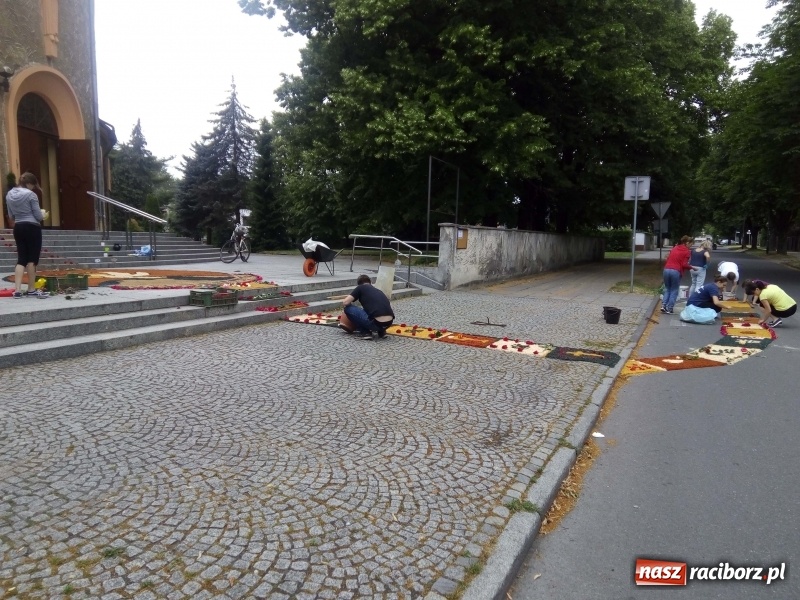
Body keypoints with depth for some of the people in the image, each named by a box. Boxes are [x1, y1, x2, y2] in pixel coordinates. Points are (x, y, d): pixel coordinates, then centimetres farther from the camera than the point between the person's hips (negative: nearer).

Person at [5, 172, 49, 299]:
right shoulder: (31, 194, -11)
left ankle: (17, 290, 1)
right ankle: (31, 290, 5)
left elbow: (11, 216, 15)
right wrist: (43, 214, 11)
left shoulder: (9, 194, 9)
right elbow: (38, 216, -10)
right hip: (32, 228, -7)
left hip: (18, 228, 7)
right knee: (32, 259, 0)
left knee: (21, 259, 9)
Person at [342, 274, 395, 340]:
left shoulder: (360, 288, 11)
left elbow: (345, 302, 3)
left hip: (376, 322, -7)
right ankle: (381, 331, 20)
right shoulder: (378, 291, 27)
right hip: (389, 323, 7)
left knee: (348, 309, 10)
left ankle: (365, 332, 6)